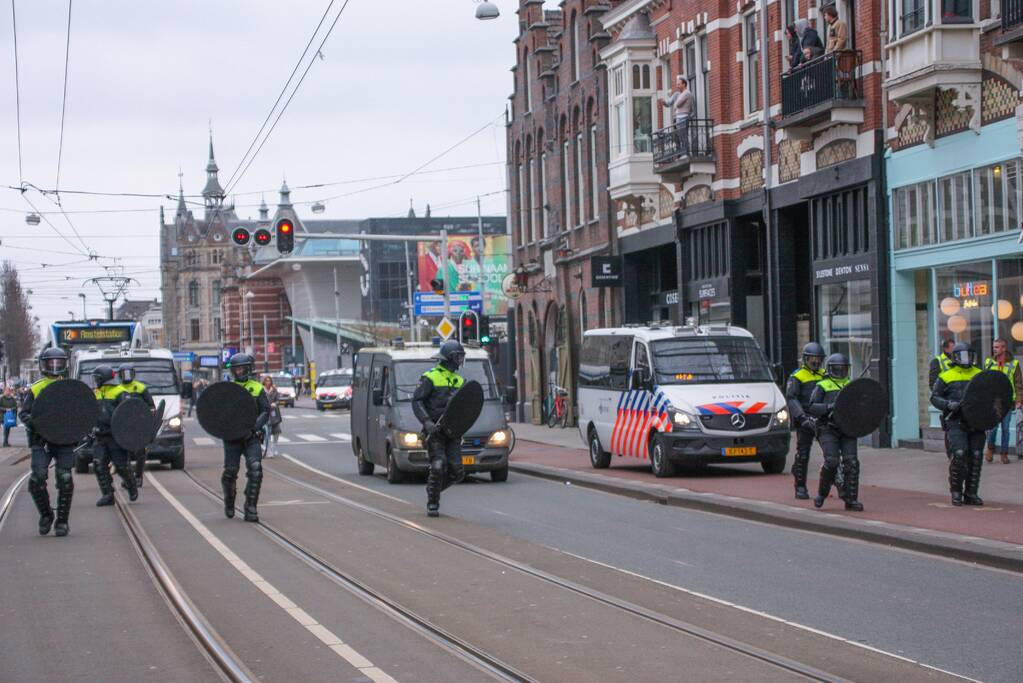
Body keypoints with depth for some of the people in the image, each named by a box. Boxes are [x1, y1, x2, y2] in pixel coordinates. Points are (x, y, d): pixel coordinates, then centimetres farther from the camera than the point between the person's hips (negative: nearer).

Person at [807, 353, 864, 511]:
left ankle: (851, 499, -6)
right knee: (832, 461, -18)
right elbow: (811, 408, -4)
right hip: (828, 429, -4)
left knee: (851, 462, -10)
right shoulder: (822, 387, 6)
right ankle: (822, 493, 5)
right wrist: (829, 407, -18)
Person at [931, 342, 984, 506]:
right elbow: (934, 397, 4)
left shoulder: (980, 375, 14)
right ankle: (956, 491, -2)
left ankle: (971, 493, 12)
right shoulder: (946, 376, 5)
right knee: (959, 454, -17)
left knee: (976, 456, 1)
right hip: (956, 421, -4)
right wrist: (948, 404, -13)